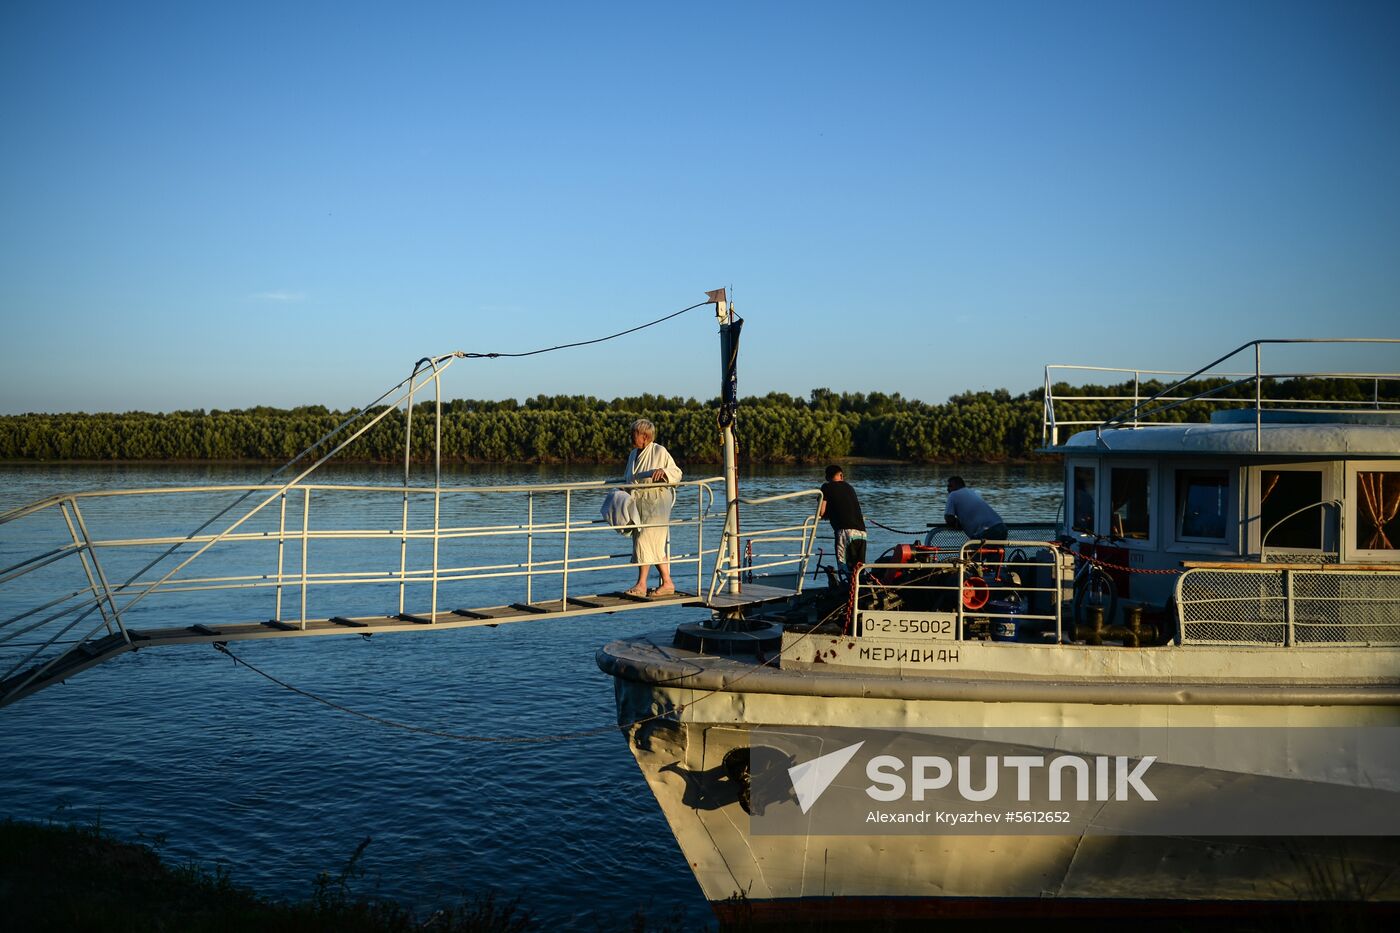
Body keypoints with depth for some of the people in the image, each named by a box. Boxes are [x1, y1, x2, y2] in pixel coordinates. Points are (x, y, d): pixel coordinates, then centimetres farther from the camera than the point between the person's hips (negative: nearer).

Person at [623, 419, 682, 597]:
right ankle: (667, 583, 12)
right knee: (656, 545, 8)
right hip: (639, 504, 8)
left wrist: (663, 471, -22)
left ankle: (641, 585, -11)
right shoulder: (633, 454, 17)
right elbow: (628, 479, 29)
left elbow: (677, 473, -4)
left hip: (656, 503, -7)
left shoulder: (660, 452, -5)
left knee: (645, 540, -13)